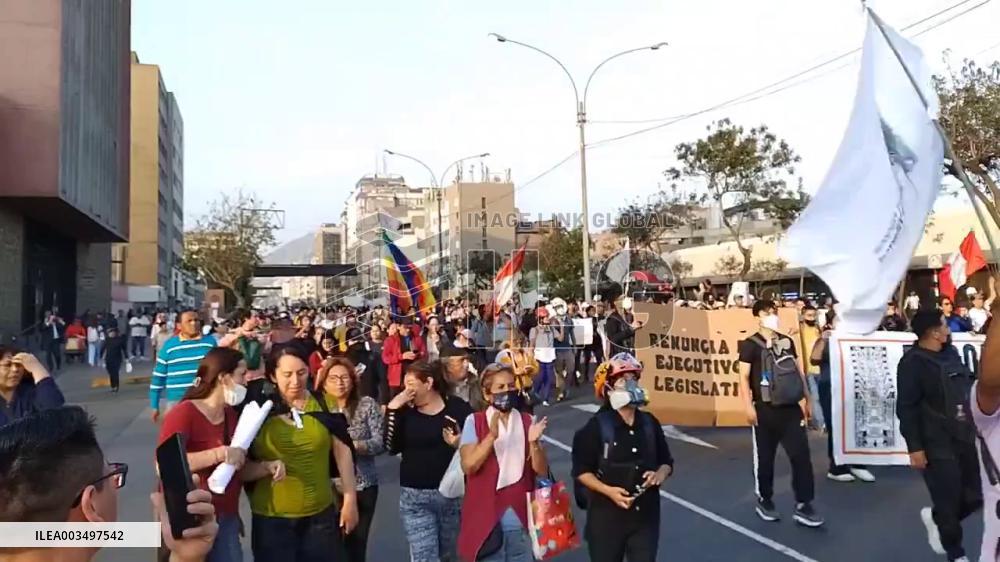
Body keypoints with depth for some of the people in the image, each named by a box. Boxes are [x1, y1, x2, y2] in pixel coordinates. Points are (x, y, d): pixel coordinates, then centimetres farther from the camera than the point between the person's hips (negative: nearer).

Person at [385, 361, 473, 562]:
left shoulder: (458, 407, -5)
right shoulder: (405, 410, 2)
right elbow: (392, 447, -8)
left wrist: (461, 444, -23)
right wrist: (392, 410, -13)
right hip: (414, 497, 1)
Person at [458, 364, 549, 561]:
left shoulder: (528, 422, 4)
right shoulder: (474, 422, -4)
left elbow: (542, 470, 0)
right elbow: (468, 466, -15)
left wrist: (533, 442, -18)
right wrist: (492, 436, -25)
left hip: (521, 520, 3)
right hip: (486, 520, -3)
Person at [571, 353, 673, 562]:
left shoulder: (649, 422, 4)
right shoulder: (597, 425, -10)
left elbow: (667, 462, 13)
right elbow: (581, 471, -9)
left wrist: (660, 474, -8)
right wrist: (608, 490, -22)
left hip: (645, 515, 4)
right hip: (607, 516, -4)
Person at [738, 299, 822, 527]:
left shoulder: (787, 341, 11)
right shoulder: (750, 345, -5)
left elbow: (798, 371, 17)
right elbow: (744, 377, -10)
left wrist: (806, 400, 16)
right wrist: (749, 406, -17)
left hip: (791, 408, 4)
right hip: (766, 410, -4)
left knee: (801, 455, -1)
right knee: (764, 458, 6)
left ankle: (803, 506, 7)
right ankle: (765, 502, 22)